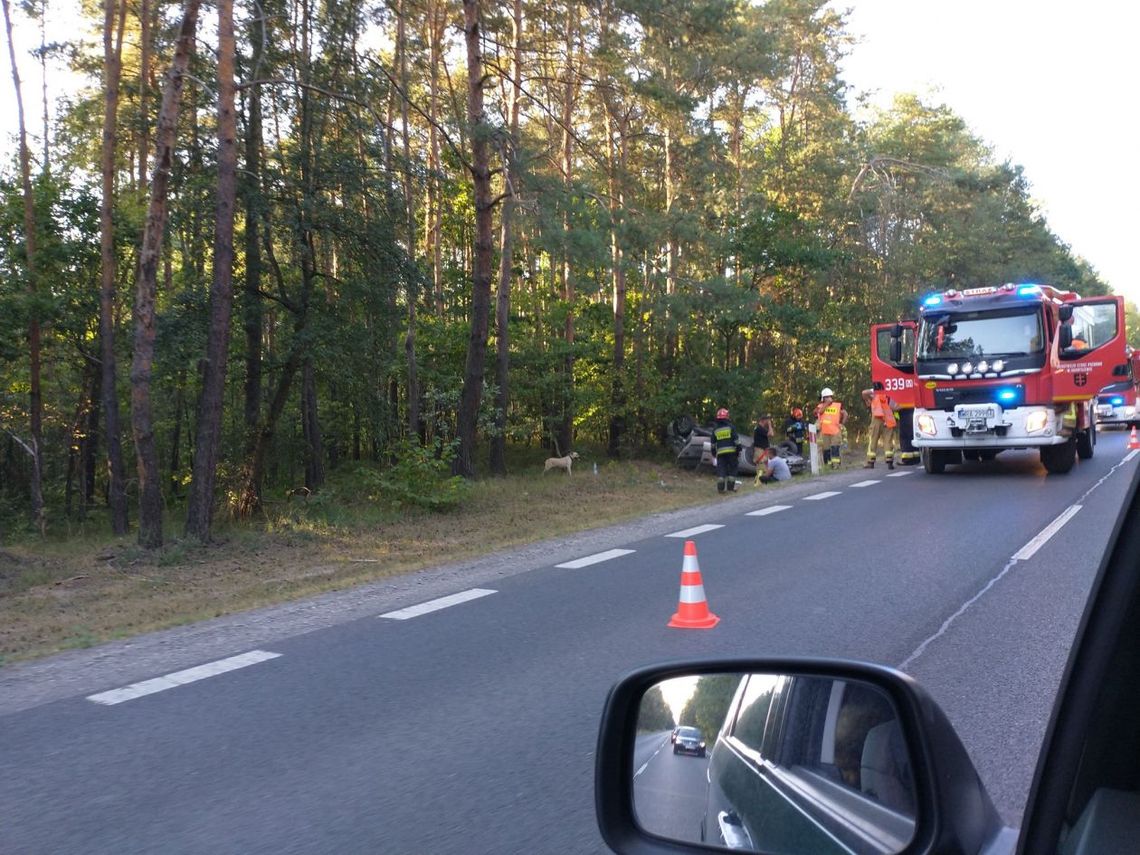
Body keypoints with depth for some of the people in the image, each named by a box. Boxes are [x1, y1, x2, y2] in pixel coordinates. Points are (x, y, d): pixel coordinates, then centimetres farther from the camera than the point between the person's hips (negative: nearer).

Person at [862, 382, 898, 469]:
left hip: (877, 420, -2)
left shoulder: (873, 396, 8)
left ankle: (870, 462, 3)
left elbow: (864, 393, -11)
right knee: (888, 441, 1)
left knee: (873, 441, 3)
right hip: (888, 421, 2)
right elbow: (895, 407, 6)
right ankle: (889, 462, -8)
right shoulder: (887, 397, 15)